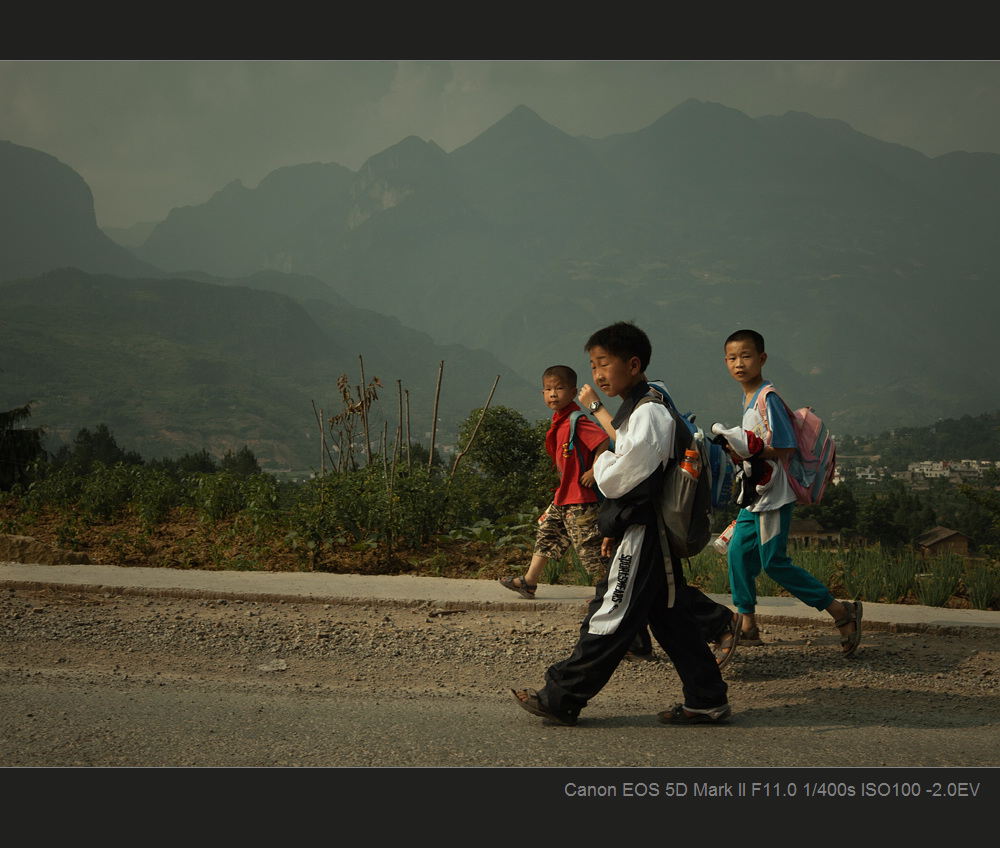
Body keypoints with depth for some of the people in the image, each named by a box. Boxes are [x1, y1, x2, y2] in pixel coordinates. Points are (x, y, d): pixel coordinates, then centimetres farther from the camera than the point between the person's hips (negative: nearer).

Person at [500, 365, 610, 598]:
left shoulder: (577, 421, -19)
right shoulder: (559, 421, 10)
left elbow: (604, 439, -31)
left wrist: (593, 471, -24)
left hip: (580, 499, -10)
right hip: (563, 496, 10)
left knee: (587, 544, -3)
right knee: (547, 534, 17)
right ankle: (529, 582, 27)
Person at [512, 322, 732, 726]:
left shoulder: (649, 411, -16)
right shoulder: (637, 409, 17)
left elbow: (617, 478, -20)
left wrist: (602, 460, 1)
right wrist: (614, 529, 18)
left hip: (643, 537, -10)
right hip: (648, 532, 10)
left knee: (610, 619, -4)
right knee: (671, 619, 12)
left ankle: (559, 698, 1)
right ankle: (707, 700, 16)